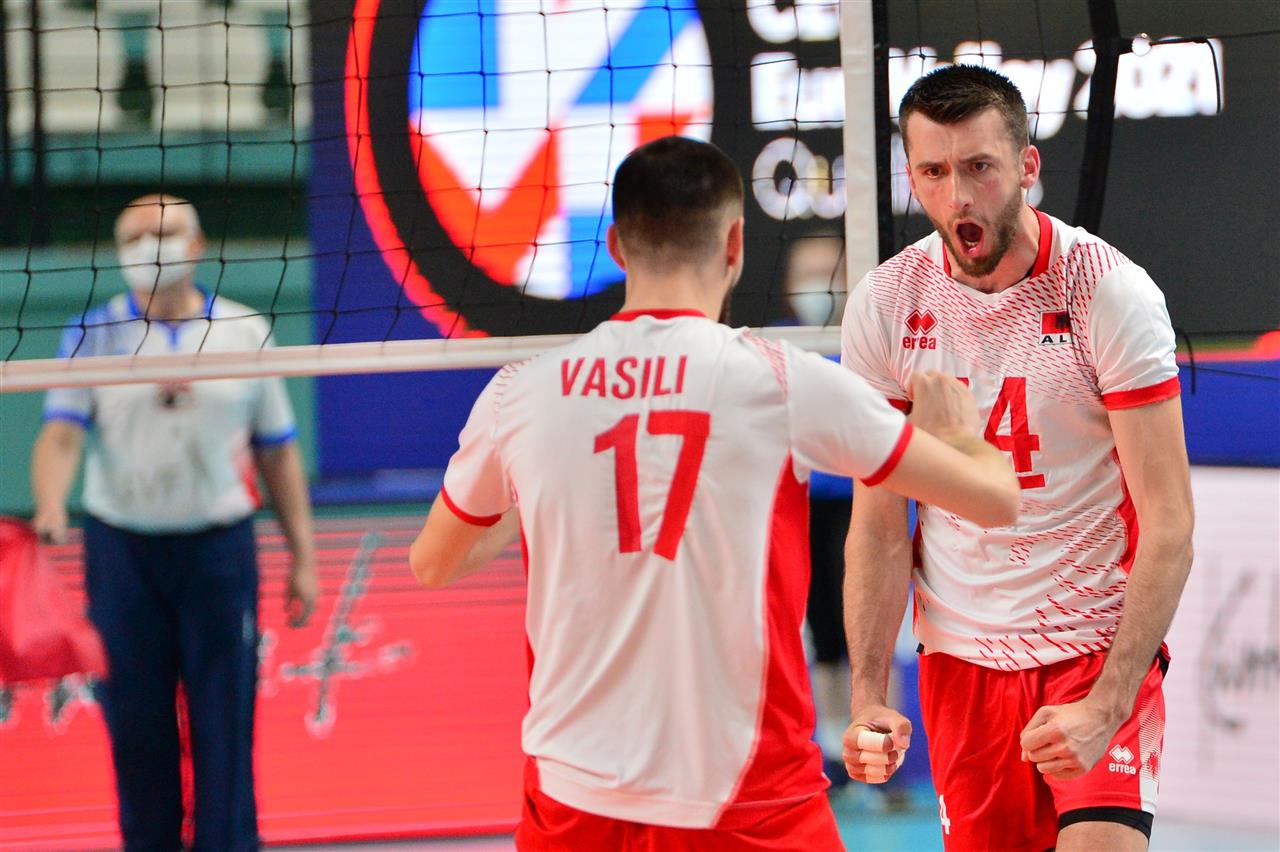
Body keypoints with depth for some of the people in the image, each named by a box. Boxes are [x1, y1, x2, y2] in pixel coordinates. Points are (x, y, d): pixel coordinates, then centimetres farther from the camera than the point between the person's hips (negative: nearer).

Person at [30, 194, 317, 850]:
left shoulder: (245, 333, 5)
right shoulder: (95, 334, 1)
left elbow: (276, 451, 9)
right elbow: (60, 433, -9)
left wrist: (301, 556, 7)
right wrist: (50, 507, -29)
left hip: (218, 548, 0)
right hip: (121, 549, 0)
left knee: (224, 723, -2)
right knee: (135, 722, 5)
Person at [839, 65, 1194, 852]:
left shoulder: (1111, 292, -13)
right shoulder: (884, 304, -3)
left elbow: (1169, 525, -15)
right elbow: (879, 524, 3)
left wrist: (1106, 707, -23)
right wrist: (868, 695, -7)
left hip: (1101, 646, -3)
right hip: (960, 655, 3)